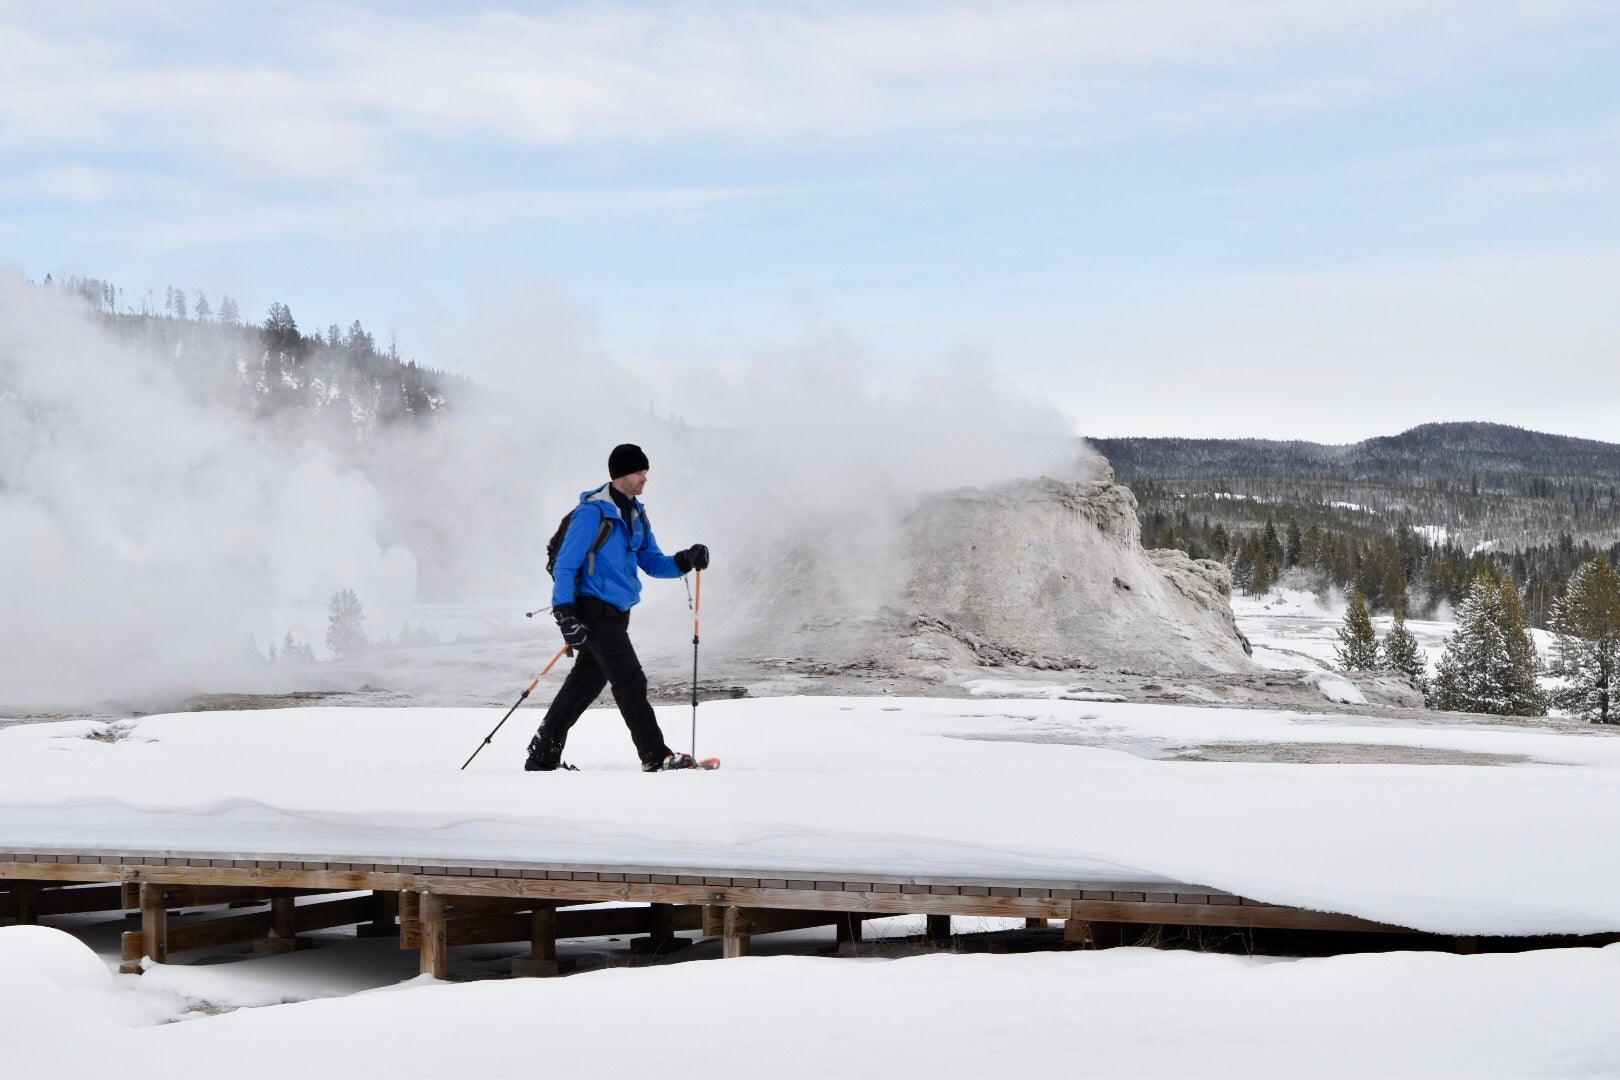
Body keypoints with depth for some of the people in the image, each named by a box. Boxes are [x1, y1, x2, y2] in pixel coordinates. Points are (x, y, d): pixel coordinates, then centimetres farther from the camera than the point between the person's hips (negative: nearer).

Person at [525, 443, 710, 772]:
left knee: (585, 684, 13)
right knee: (630, 682, -13)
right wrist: (564, 614, -22)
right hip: (594, 612, -9)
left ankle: (542, 757, 21)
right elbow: (565, 565, -14)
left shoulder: (636, 514, 13)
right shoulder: (593, 512, -13)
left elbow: (651, 562, 15)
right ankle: (656, 758, -13)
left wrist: (686, 560, -5)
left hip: (616, 613, 9)